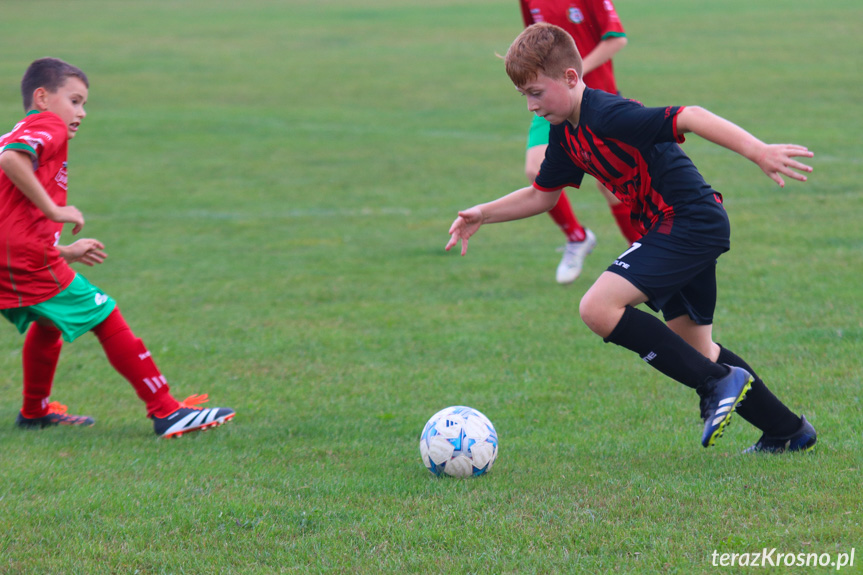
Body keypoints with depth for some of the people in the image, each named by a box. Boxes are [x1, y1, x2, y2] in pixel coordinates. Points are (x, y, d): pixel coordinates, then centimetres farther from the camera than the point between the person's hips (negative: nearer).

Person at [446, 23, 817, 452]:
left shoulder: (608, 116, -21)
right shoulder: (566, 132, 9)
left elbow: (689, 118, -29)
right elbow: (542, 194, 24)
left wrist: (758, 152, -37)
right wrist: (484, 214, 15)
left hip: (689, 223, -10)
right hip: (679, 230, 10)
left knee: (598, 308, -20)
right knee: (693, 348, 20)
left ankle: (718, 383, -15)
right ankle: (788, 431, 30)